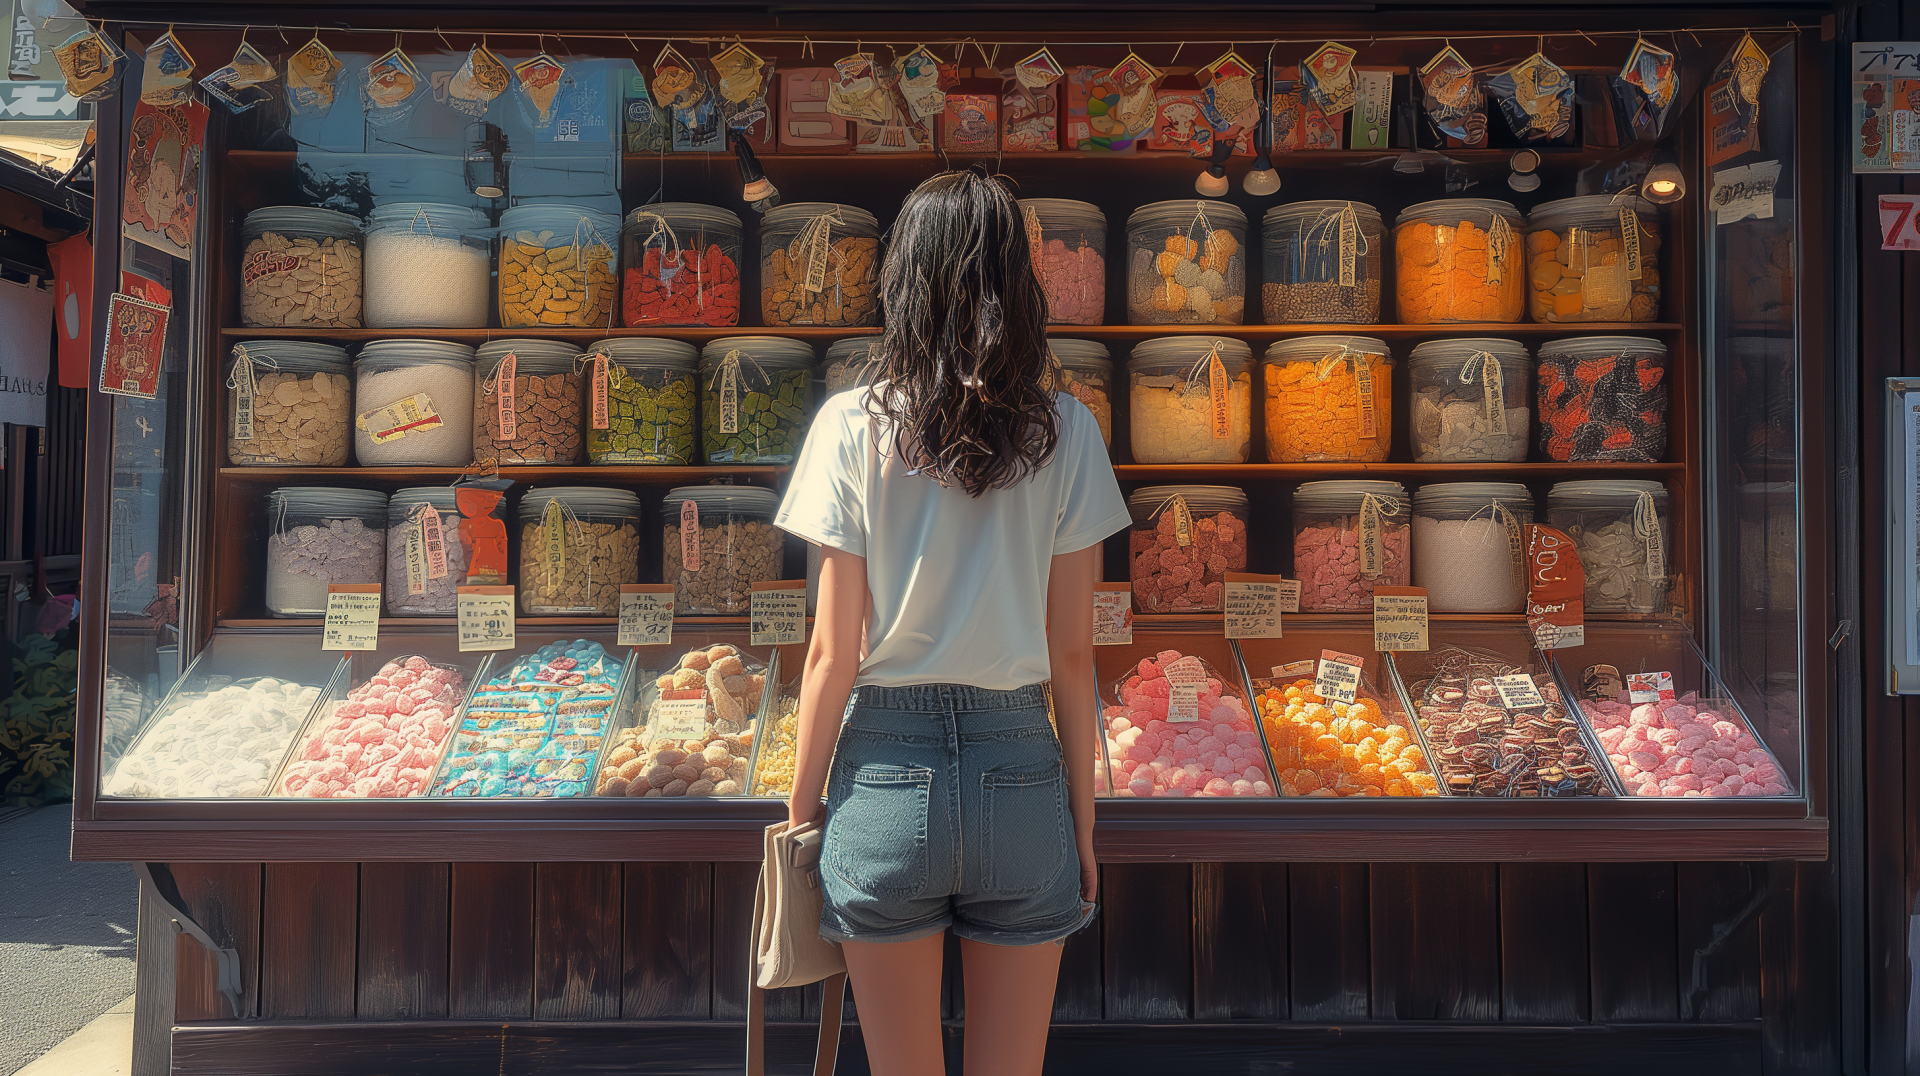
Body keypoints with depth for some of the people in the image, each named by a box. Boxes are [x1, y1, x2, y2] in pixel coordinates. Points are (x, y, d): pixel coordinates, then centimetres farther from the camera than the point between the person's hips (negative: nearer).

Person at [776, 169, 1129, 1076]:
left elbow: (834, 652, -6)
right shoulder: (1065, 431, -4)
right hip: (1022, 772, 1)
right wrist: (1084, 822, 9)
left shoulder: (854, 424, -7)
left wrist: (800, 811, 6)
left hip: (887, 772, -1)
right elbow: (1072, 654, -2)